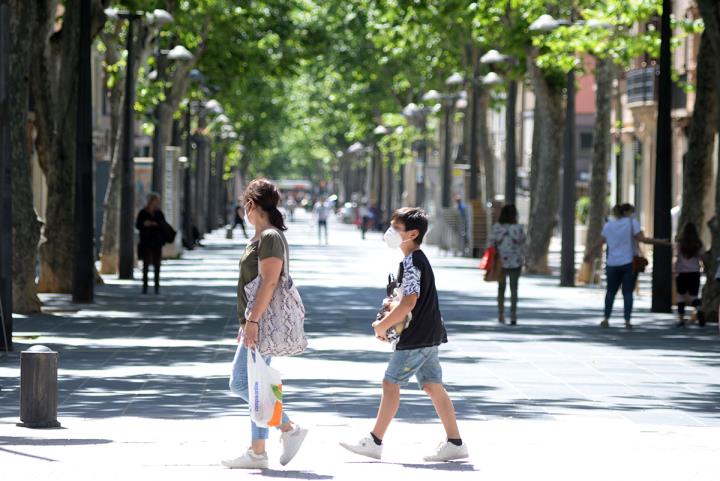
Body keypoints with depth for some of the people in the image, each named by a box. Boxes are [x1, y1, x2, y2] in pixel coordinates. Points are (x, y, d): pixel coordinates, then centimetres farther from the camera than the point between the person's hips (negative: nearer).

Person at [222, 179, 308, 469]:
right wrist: (246, 323, 23)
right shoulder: (260, 238, 18)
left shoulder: (270, 237, -14)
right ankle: (257, 451, 7)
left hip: (264, 322, -10)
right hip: (258, 323, 10)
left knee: (241, 383, -11)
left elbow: (269, 282, -23)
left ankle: (288, 428, -6)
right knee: (252, 385, 8)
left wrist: (253, 320, -27)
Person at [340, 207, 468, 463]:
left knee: (391, 382, -6)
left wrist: (383, 325, -15)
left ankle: (374, 442, -3)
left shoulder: (411, 263, -16)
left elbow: (409, 302, -24)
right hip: (428, 334, 10)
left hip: (416, 336, -10)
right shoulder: (419, 260, 16)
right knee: (432, 385, 9)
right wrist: (389, 318, 13)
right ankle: (455, 443, 8)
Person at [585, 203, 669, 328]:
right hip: (629, 263, -3)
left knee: (611, 291, 13)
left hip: (612, 264, 3)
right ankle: (627, 321, -5)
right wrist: (661, 242, -8)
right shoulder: (632, 223, -4)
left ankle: (606, 319, 8)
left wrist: (589, 255, 25)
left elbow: (599, 244, 12)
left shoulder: (608, 225, 8)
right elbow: (642, 239, -12)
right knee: (628, 292, 1)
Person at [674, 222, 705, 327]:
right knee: (693, 296, 6)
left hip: (681, 273, -1)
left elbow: (677, 259, -10)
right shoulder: (699, 244, 2)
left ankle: (681, 319, 6)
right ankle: (698, 310, -24)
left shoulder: (680, 244, -3)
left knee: (681, 296, 9)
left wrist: (675, 271, -8)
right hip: (695, 273, 1)